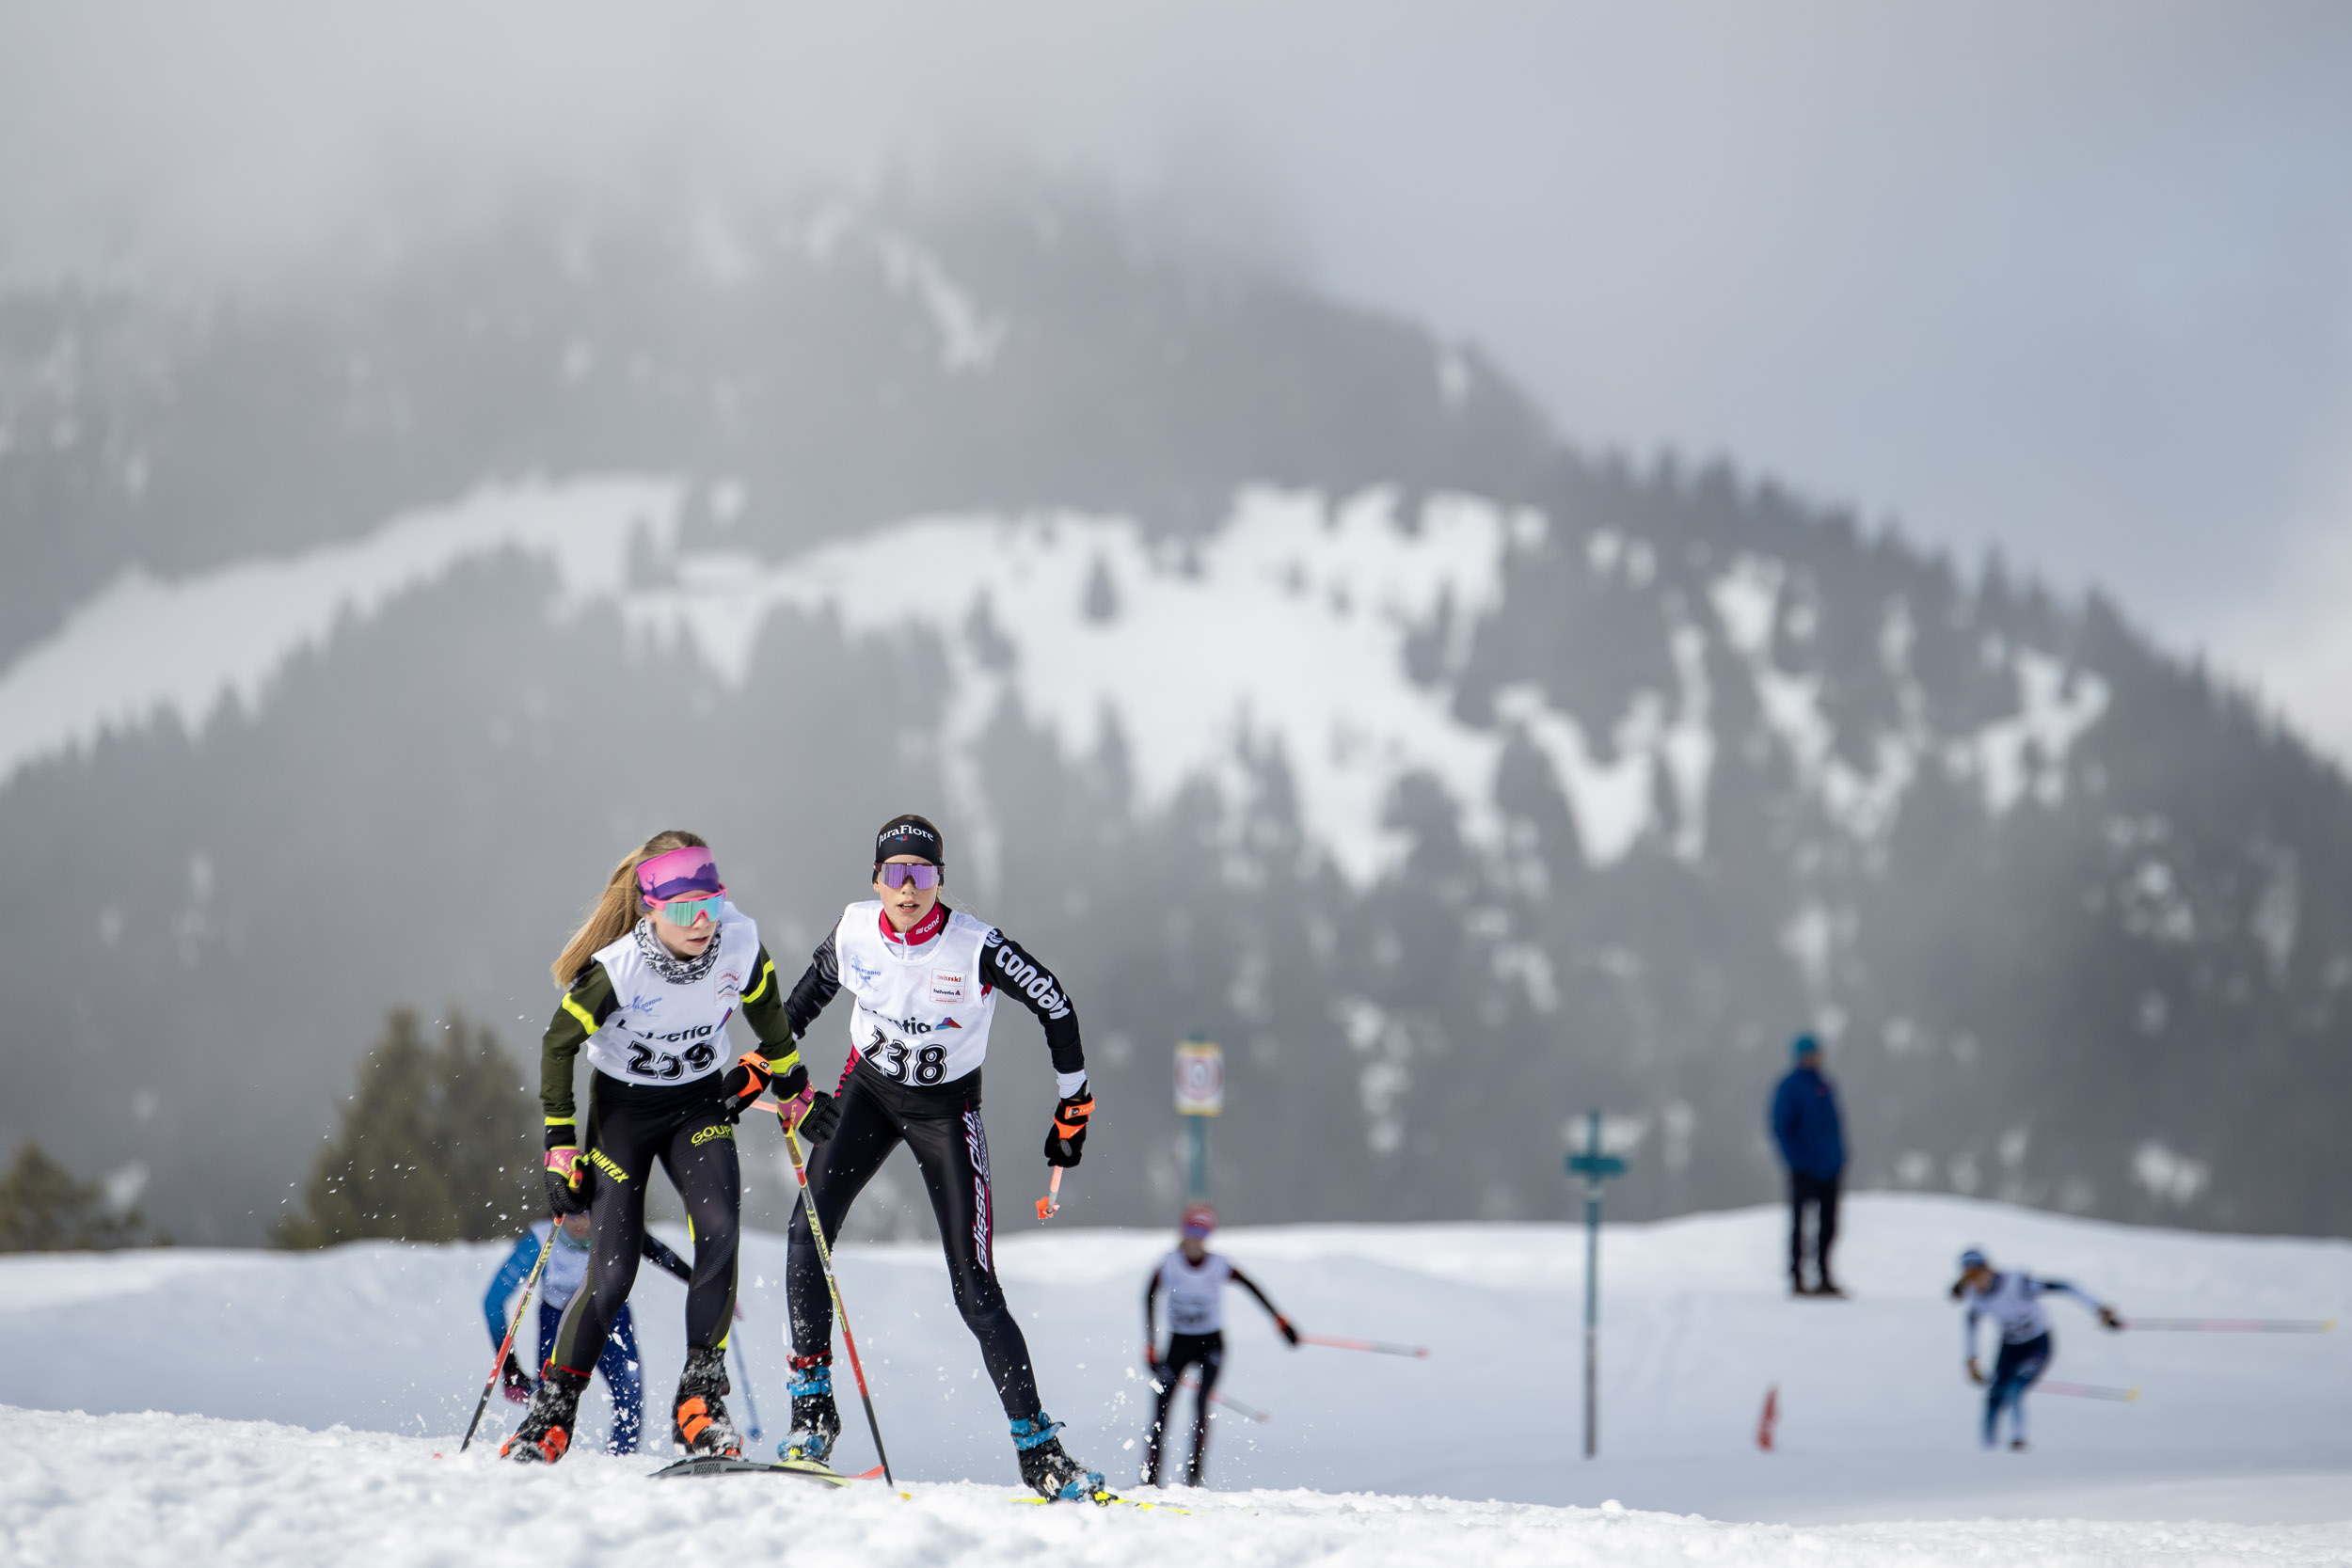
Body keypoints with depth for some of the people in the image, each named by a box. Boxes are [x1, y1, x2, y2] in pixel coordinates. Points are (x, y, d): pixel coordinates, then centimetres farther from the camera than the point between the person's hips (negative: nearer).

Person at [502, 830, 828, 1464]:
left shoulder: (741, 944, -18)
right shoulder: (617, 969, -26)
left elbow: (766, 1009, 6)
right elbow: (558, 1045, -12)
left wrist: (793, 1085, 16)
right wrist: (560, 1149, -12)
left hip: (701, 1103, 2)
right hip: (623, 1106, -2)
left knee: (719, 1229, -24)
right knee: (612, 1273, -10)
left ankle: (701, 1400, -17)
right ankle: (550, 1415, 10)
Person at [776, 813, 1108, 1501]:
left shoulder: (977, 950, -25)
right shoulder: (853, 931, -14)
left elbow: (1055, 1005, -10)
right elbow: (812, 990, 10)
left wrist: (1073, 1105, -5)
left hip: (945, 1110, -3)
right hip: (868, 1089, 3)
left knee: (974, 1290, -8)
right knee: (809, 1227, -20)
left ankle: (1037, 1447, 0)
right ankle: (811, 1406, -12)